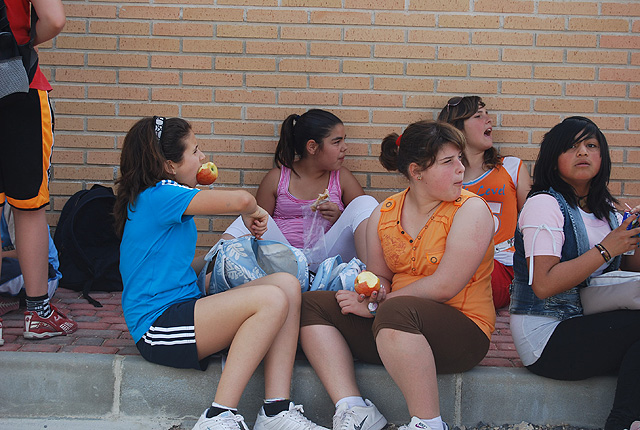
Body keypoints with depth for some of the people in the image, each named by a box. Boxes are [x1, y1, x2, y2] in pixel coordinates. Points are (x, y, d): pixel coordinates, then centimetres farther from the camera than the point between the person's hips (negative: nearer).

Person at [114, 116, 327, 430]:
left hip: (182, 309, 10)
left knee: (287, 284, -4)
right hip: (159, 327, -10)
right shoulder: (159, 196, -13)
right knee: (271, 300, -25)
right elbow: (240, 200, -24)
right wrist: (251, 211, -2)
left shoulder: (159, 198, 20)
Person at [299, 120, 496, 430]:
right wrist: (375, 293, -10)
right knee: (310, 304, -4)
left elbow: (444, 287, -17)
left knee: (396, 312, -38)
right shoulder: (384, 213, 8)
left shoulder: (471, 210, -9)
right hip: (395, 328, 7)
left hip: (461, 329, -6)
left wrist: (376, 306, -15)